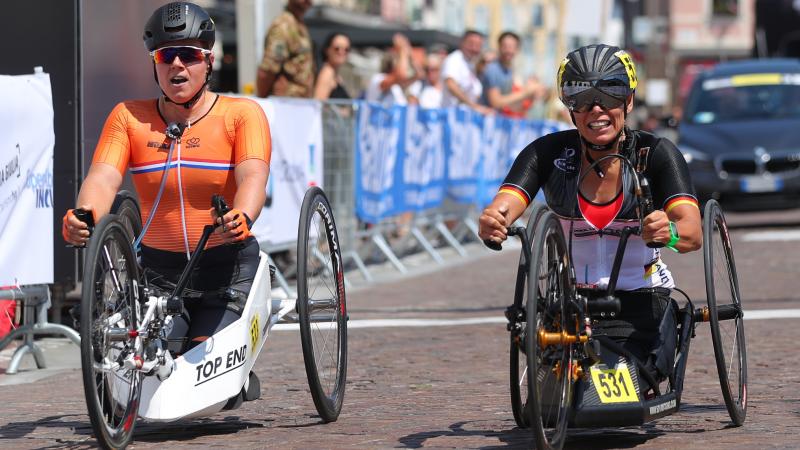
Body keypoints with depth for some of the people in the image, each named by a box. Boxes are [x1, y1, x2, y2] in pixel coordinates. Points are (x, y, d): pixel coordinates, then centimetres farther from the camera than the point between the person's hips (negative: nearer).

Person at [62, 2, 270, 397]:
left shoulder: (242, 114, -3)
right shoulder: (129, 117, 3)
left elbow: (252, 176, -19)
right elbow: (103, 177, -12)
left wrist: (242, 217, -42)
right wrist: (83, 217, -35)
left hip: (227, 266, -2)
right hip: (158, 268, 2)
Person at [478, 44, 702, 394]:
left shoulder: (656, 154, -13)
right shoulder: (550, 152, -9)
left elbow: (693, 233, -26)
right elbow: (500, 211, -22)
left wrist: (668, 233, -50)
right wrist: (492, 224, -46)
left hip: (639, 303, -1)